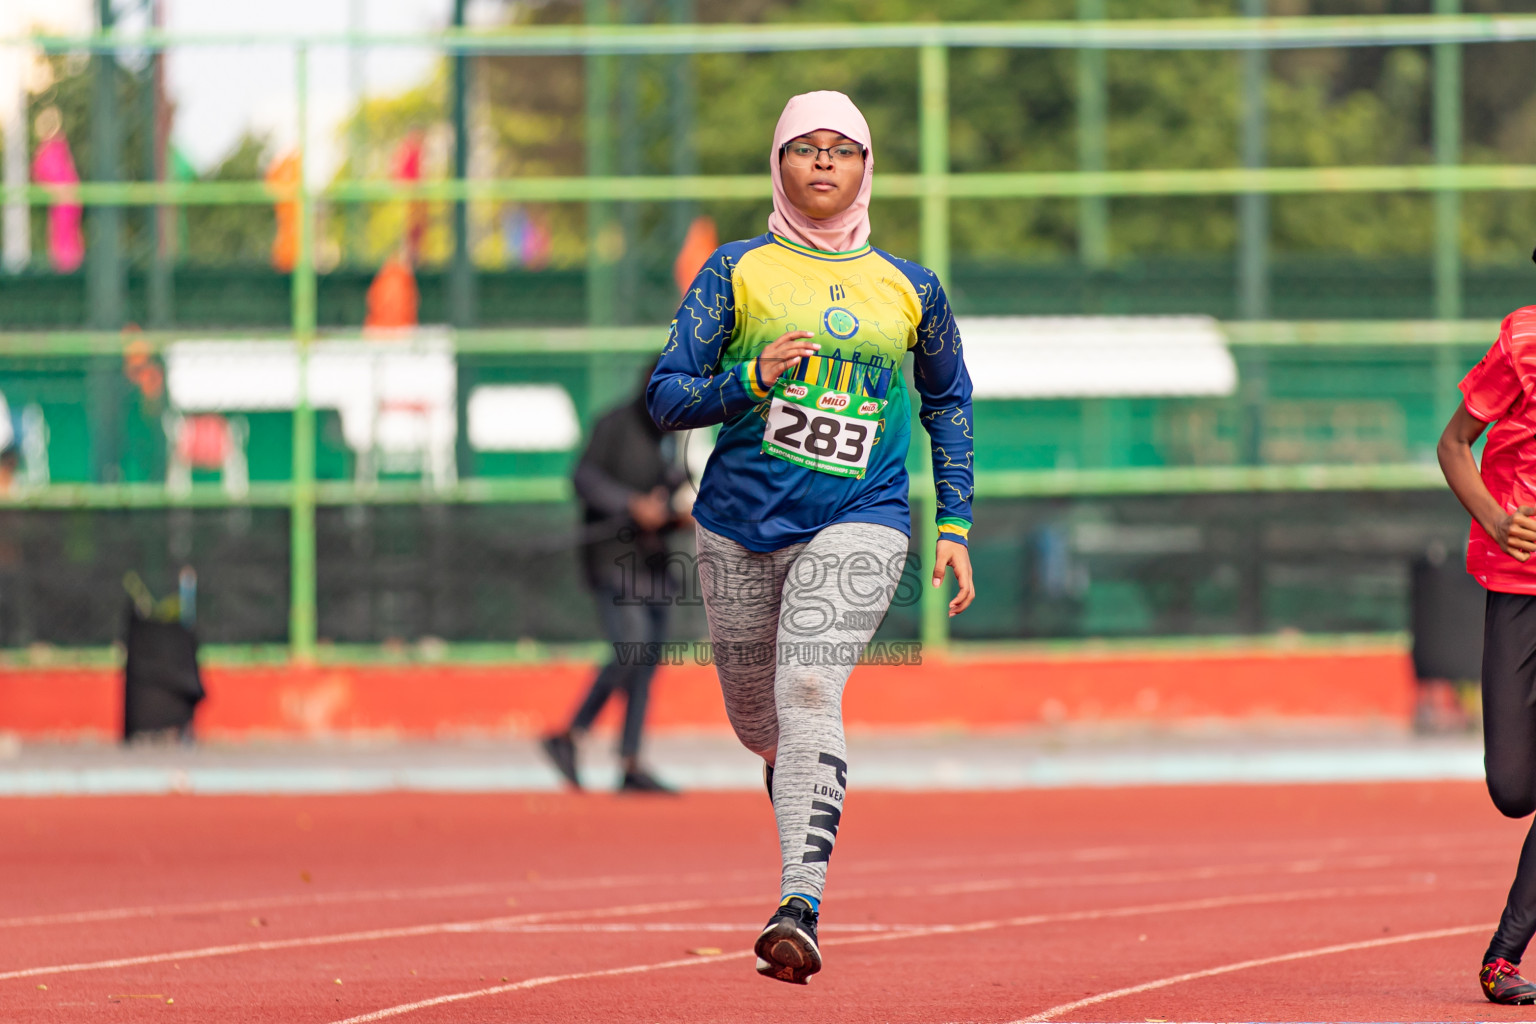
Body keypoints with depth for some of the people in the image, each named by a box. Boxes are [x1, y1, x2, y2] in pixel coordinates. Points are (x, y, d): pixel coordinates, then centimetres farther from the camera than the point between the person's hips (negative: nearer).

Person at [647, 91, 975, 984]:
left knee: (807, 693, -22)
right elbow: (667, 397, 0)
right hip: (740, 524, 2)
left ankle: (801, 907, -31)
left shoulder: (908, 289, 7)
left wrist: (955, 527, 14)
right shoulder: (738, 272, 3)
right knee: (755, 715, 13)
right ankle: (799, 777, 52)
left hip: (858, 522, -2)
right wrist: (753, 381, -18)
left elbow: (949, 402, 22)